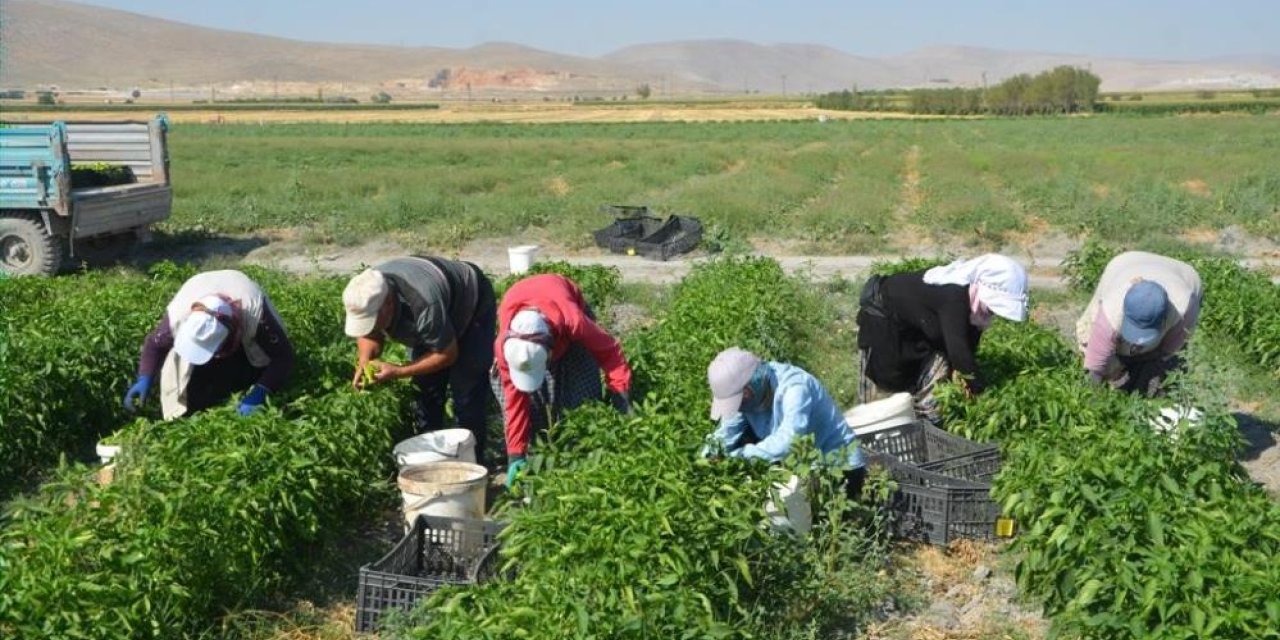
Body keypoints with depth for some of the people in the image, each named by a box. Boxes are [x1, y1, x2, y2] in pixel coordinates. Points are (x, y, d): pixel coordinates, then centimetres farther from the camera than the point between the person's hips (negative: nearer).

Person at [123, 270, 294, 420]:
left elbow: (283, 357, -36)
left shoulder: (255, 314, -47)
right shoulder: (179, 313, -39)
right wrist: (144, 380, -34)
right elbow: (155, 343, -18)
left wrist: (259, 393, -47)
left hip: (245, 342, -1)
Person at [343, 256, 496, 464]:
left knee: (465, 390, -11)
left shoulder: (425, 304, -44)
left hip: (472, 308, -7)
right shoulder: (366, 296, -25)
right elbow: (369, 335, -5)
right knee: (424, 387, 1)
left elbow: (448, 354, -31)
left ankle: (471, 461, -2)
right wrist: (364, 363, -26)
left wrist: (397, 371, -34)